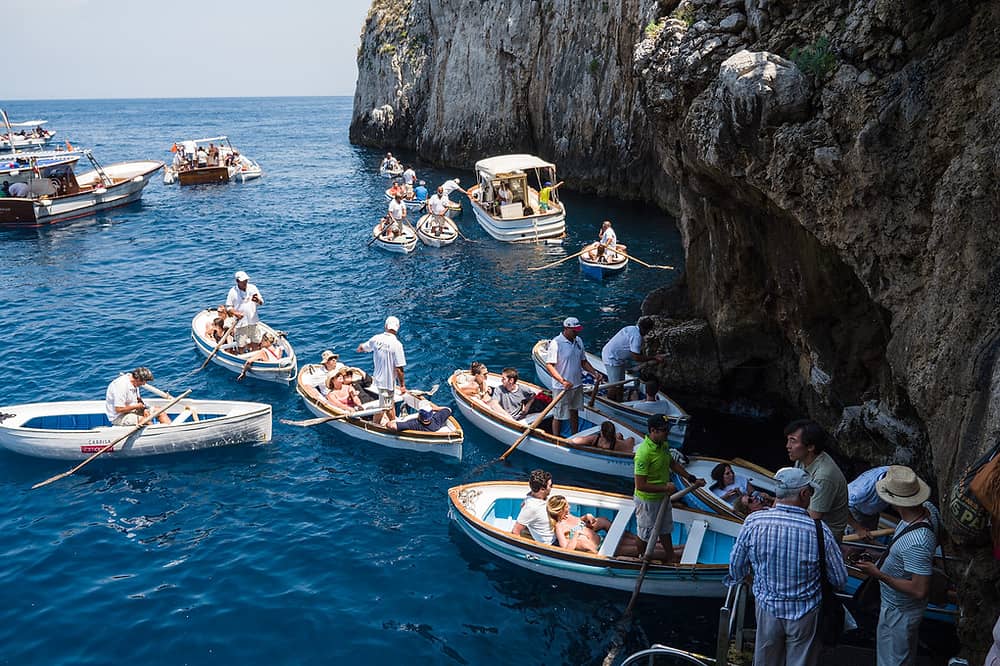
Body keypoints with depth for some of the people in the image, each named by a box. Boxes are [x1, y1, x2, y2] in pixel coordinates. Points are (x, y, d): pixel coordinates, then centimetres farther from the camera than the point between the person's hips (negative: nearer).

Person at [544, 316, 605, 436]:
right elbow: (549, 365, -21)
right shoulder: (556, 343, -18)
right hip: (562, 388, -7)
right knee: (558, 416, 3)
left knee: (574, 412, 21)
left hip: (577, 385, 7)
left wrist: (595, 373, -1)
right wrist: (562, 381, -30)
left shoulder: (579, 341, 4)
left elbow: (583, 361, 14)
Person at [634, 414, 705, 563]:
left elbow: (673, 463, 15)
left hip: (662, 497, 8)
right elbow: (640, 485, -31)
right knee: (646, 534, 13)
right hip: (648, 500, -8)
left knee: (665, 529, 25)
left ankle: (671, 558, 43)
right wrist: (665, 488, -25)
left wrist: (692, 479, 13)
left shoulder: (663, 445, -5)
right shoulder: (644, 453, -33)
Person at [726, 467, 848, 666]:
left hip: (767, 609, 2)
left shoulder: (753, 522, -19)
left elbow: (736, 566, -4)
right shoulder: (819, 532, -24)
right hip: (805, 613, -2)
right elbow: (840, 581, -10)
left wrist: (737, 579, 19)